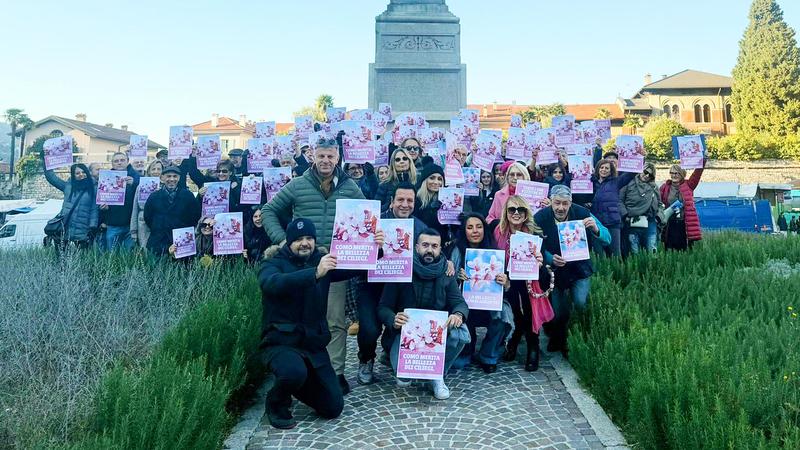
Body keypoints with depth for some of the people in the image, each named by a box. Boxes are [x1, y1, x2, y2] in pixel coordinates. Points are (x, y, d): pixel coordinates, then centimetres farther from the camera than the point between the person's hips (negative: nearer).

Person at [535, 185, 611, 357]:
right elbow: (538, 248, -7)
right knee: (557, 313, 2)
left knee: (581, 302, -19)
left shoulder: (582, 213, -14)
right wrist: (551, 259, -28)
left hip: (580, 269, 0)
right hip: (554, 271, 0)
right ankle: (557, 340, 34)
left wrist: (595, 229, -35)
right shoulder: (540, 218, -15)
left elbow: (607, 239, -13)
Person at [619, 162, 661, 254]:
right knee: (634, 253, 1)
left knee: (652, 252, 4)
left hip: (650, 223, 4)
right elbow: (620, 200, -3)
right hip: (632, 223, -3)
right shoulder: (630, 183, 3)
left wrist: (658, 216, 7)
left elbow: (660, 204, 23)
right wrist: (625, 215, -12)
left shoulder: (654, 187, 17)